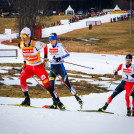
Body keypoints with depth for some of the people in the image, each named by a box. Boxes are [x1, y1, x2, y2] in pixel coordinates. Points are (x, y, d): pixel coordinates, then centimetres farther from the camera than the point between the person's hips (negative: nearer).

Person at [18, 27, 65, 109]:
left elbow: (44, 46, -1)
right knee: (22, 78, -23)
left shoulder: (35, 44, -21)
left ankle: (58, 102, -2)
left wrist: (45, 58, 1)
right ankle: (27, 99, -13)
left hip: (38, 67, -4)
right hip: (29, 67, 4)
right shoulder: (21, 45, -5)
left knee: (47, 84, -12)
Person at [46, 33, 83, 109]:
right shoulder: (48, 46, 4)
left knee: (67, 84, -5)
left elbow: (67, 54, -18)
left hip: (60, 66, -4)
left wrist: (60, 58, -32)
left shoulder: (60, 46, -9)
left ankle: (77, 98, 8)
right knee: (51, 85, -6)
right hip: (52, 67, 4)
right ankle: (55, 103, 2)